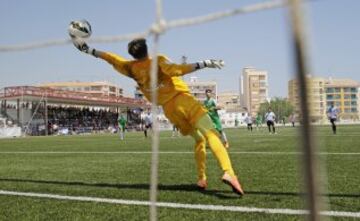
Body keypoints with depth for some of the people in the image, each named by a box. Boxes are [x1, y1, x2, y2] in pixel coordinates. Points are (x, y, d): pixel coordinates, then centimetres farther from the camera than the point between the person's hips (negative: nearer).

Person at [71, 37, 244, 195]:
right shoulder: (158, 60, -2)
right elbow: (176, 70, -20)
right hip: (183, 99, -5)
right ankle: (228, 172, -36)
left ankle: (201, 179, 12)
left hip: (169, 109, 5)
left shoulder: (131, 68, 11)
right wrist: (203, 64, -24)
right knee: (211, 134, -16)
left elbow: (111, 58, 21)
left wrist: (88, 50, 31)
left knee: (199, 140, 19)